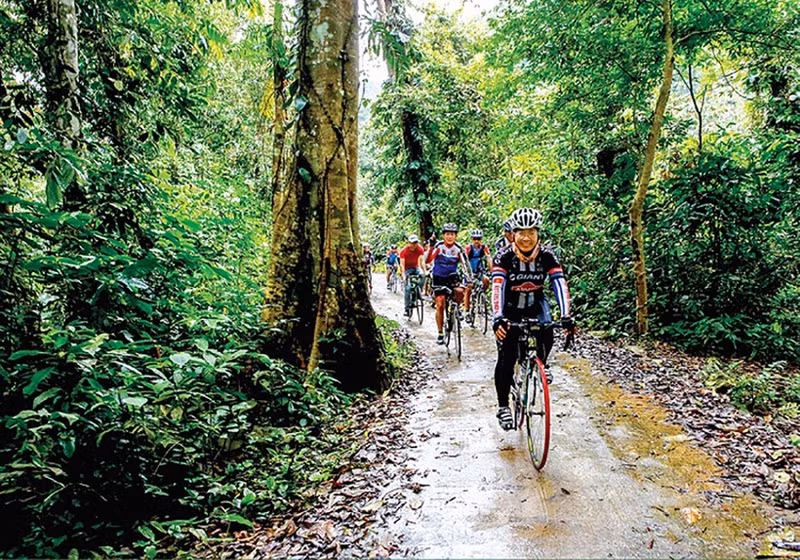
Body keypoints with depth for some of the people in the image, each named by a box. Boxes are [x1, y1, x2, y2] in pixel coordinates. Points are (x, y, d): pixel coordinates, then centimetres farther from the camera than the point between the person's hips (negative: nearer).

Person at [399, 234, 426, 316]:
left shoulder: (420, 249, -12)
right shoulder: (404, 251, -19)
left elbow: (421, 262, -12)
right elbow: (402, 264, -22)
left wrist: (425, 271, -26)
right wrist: (403, 275, -34)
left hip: (416, 268, 2)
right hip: (407, 269, -2)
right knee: (408, 287, -16)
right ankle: (407, 308, -7)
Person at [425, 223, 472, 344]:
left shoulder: (458, 248, -10)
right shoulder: (438, 246, -15)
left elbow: (465, 264, -14)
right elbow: (427, 260, -26)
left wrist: (469, 279, -26)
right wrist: (430, 247, -39)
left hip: (452, 276, 1)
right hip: (439, 277, -1)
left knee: (460, 292, -29)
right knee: (440, 305, -6)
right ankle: (440, 334, 6)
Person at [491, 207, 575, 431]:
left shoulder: (547, 255, -18)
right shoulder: (504, 257, -24)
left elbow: (559, 283, -27)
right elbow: (497, 287, -35)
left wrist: (566, 316, -41)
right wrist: (498, 318, -50)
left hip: (535, 304, 2)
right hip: (510, 308, -2)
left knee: (547, 337, -26)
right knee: (506, 358, -8)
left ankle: (540, 364, 9)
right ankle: (503, 406, 9)